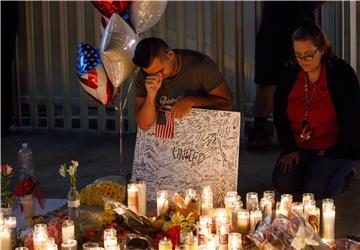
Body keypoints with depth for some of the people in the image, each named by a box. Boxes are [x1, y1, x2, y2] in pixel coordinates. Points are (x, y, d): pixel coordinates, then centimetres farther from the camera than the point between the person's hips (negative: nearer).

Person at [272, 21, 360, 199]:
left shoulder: (342, 74, -12)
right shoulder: (289, 76, 1)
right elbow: (279, 116, 7)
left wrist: (330, 153, -13)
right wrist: (290, 149, -3)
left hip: (336, 149, -4)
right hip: (299, 148, 4)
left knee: (316, 188, -25)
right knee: (283, 183, -18)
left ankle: (342, 174, 8)